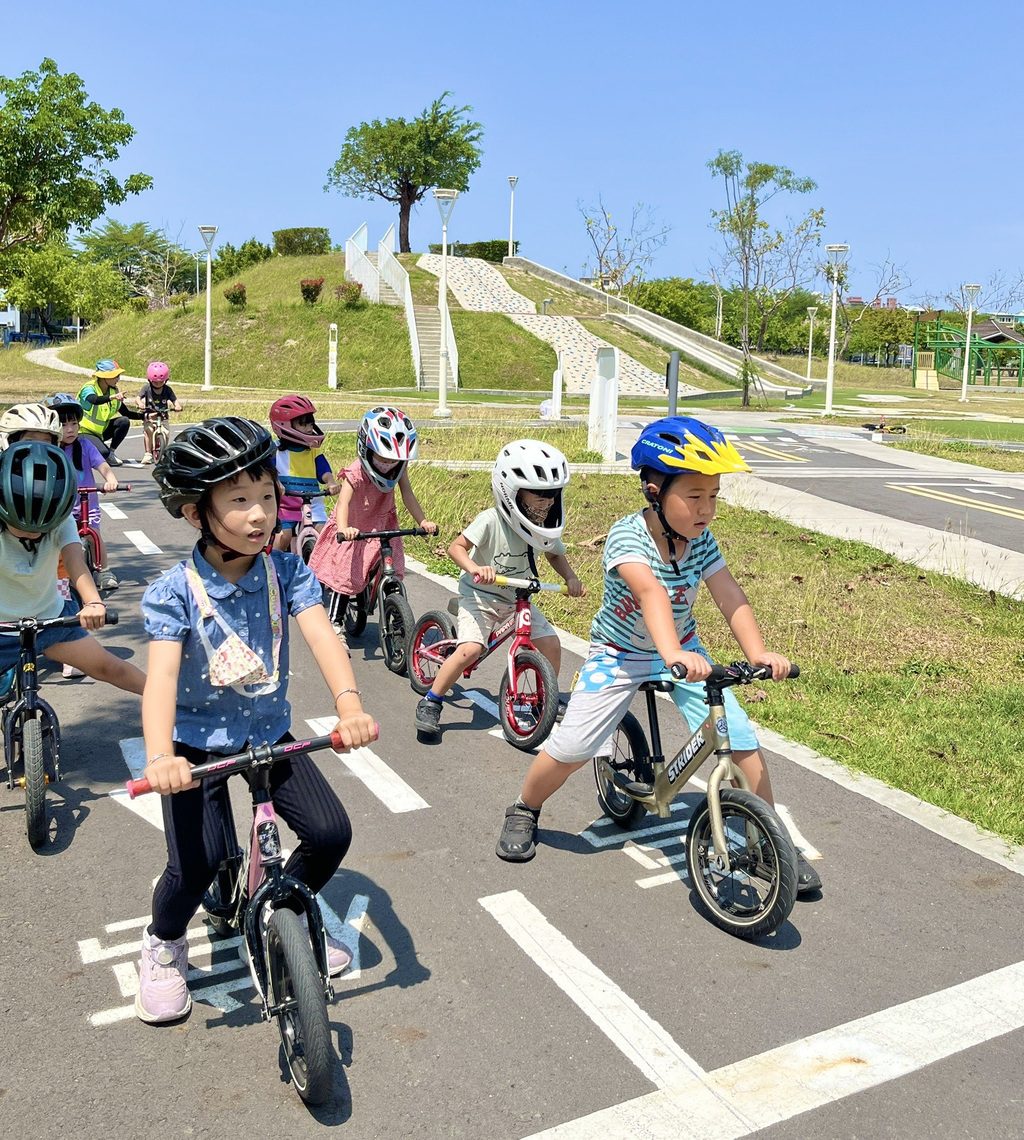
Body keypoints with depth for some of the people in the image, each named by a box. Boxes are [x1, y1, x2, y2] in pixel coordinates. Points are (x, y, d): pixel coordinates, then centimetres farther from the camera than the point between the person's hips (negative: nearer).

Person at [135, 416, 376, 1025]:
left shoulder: (287, 572, -10)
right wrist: (160, 757, -46)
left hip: (270, 734, 3)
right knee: (197, 862, -18)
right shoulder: (175, 592, -18)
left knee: (331, 832, -9)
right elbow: (162, 676, -29)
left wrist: (349, 702, -42)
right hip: (198, 741, -3)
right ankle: (163, 943, 18)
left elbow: (321, 635, -24)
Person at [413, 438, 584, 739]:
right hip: (480, 594, -5)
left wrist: (571, 579, -7)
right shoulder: (491, 521, -25)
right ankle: (430, 703, -5)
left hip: (517, 598, 5)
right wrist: (474, 568, -41)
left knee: (551, 643, -7)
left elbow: (555, 555, 11)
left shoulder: (544, 527, -8)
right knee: (470, 649, -25)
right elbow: (456, 547, -22)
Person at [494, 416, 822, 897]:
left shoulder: (701, 540, -13)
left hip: (683, 651, 4)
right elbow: (651, 591, -45)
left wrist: (759, 652, -39)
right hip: (619, 654, -3)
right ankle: (523, 812, 21)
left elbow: (730, 598, -22)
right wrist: (672, 653, -61)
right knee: (570, 748, -11)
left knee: (743, 743, -8)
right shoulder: (627, 535, -28)